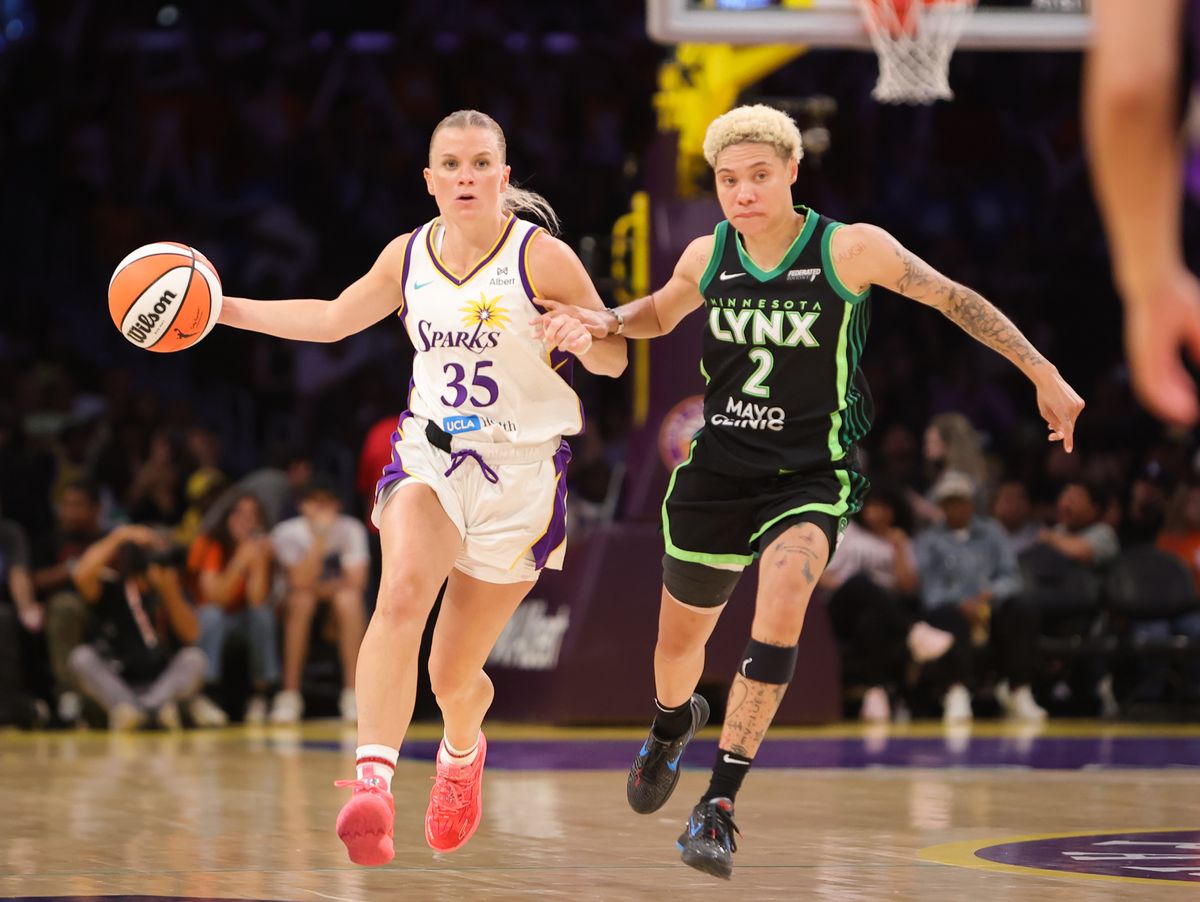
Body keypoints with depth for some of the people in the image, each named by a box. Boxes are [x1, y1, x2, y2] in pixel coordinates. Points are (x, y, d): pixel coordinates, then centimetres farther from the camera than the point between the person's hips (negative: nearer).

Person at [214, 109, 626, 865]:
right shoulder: (409, 256, 4)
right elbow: (331, 320, 20)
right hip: (430, 454, 2)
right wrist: (226, 309, 14)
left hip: (522, 472, -2)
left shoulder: (542, 257, -9)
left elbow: (615, 360, -3)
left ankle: (463, 748, 43)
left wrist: (584, 340, -26)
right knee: (403, 590, -31)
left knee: (454, 677, 5)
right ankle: (373, 783, -42)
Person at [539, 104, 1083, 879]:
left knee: (780, 612, -30)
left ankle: (720, 802, -24)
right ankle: (676, 722, 55)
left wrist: (1043, 375, -4)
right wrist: (608, 322, -2)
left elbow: (956, 301, -5)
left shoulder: (850, 250, -15)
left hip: (810, 477, -4)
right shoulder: (707, 257, -3)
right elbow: (660, 313, 19)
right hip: (718, 468, 4)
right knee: (680, 640, 17)